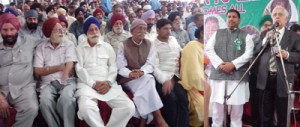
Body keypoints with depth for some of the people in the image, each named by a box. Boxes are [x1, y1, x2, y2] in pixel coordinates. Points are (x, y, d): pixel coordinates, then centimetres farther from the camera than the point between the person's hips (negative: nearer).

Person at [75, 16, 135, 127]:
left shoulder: (107, 47, 18)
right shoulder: (79, 48, 11)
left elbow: (113, 67, 10)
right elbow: (79, 69, -1)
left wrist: (108, 82, -9)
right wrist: (93, 84, -13)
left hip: (108, 85, 2)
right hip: (87, 84, -2)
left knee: (129, 107, -21)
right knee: (85, 107, -36)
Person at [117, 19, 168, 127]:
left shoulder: (149, 44, 8)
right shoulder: (124, 45, 0)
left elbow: (150, 64, -3)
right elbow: (120, 67, -7)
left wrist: (142, 72, -25)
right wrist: (130, 73, -30)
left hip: (146, 77, 2)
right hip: (128, 79, -2)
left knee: (147, 84, -32)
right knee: (147, 81, -31)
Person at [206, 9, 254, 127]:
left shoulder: (246, 36, 10)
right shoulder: (217, 33, 15)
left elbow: (248, 54, -2)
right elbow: (208, 49, 4)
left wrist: (233, 64, -15)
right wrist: (220, 63, -10)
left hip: (238, 75, -1)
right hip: (218, 74, 1)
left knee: (237, 105, 2)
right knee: (217, 104, 5)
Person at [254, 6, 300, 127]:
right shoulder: (264, 34, 11)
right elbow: (255, 52, 3)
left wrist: (287, 55, -18)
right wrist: (265, 40, -10)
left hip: (282, 79, -2)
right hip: (265, 78, 2)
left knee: (282, 113, 8)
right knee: (265, 112, 12)